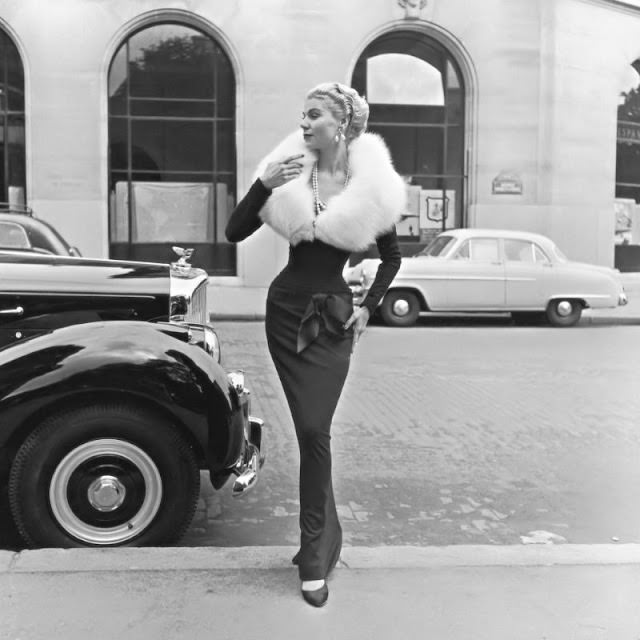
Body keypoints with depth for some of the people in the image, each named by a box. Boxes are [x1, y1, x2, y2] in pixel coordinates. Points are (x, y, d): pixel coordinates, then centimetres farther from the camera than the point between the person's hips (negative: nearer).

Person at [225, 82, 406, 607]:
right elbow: (235, 234, -7)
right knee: (311, 430, 5)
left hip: (333, 317, -2)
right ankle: (322, 536, 24)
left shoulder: (371, 187, -7)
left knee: (314, 431, -7)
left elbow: (392, 258, 8)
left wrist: (368, 308, 2)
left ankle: (316, 553, 7)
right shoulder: (289, 174, -4)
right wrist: (263, 185, -21)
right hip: (286, 311, 2)